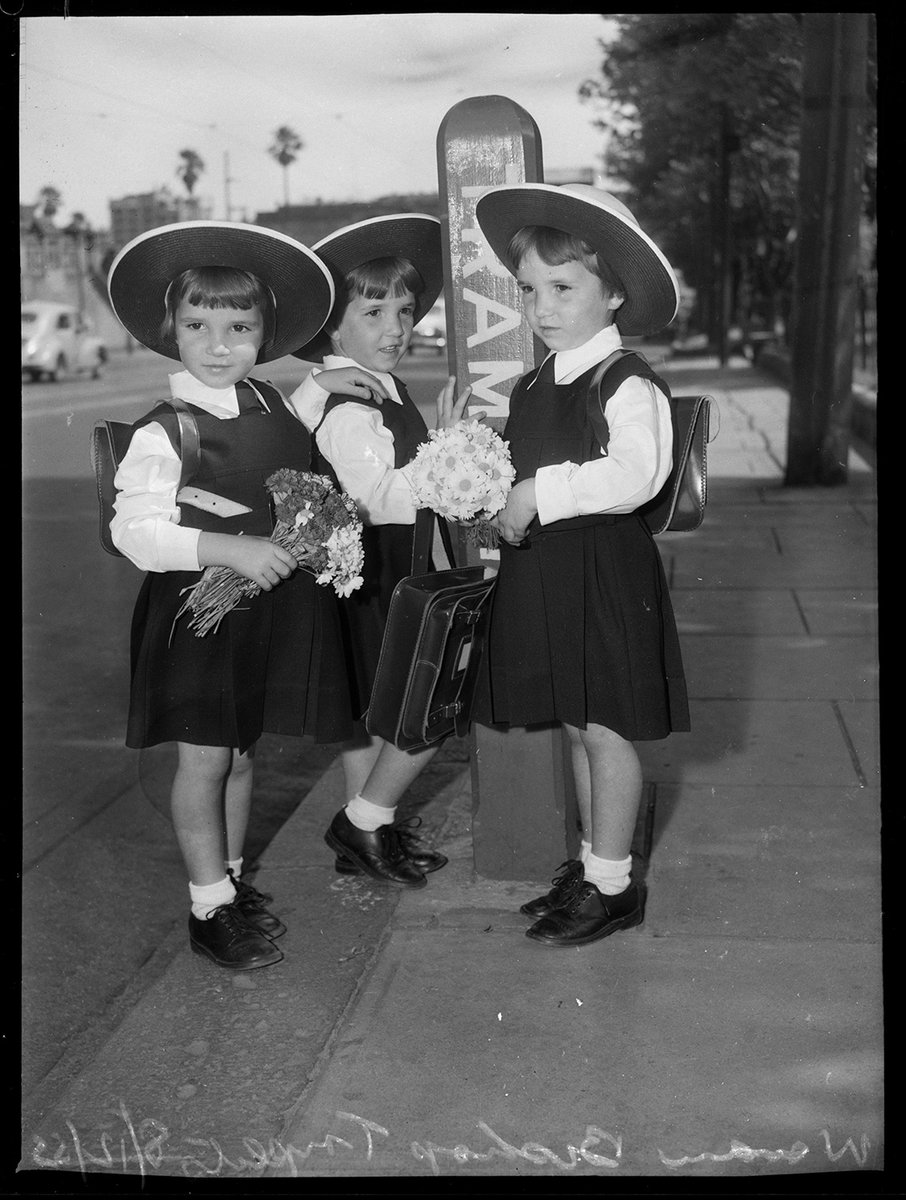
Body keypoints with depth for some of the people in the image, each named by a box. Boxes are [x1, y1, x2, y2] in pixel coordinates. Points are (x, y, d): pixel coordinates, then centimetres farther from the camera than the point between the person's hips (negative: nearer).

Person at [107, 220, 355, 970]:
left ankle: (232, 879, 33)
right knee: (204, 759, 3)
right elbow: (134, 529, -21)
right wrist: (233, 550, -28)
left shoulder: (277, 406, 4)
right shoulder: (163, 433, -14)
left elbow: (304, 490, 19)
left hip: (274, 608, 5)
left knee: (242, 752, 17)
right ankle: (210, 909, 17)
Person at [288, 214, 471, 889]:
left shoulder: (383, 392, 10)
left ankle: (364, 833, 28)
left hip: (390, 577, 10)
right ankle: (366, 822, 10)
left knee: (371, 711, 17)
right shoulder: (349, 410, -20)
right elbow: (381, 497, -27)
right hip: (375, 576, -10)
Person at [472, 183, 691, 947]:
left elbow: (635, 474, -29)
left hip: (605, 569, -8)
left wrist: (541, 492, -28)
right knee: (576, 727, 16)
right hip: (540, 569, 8)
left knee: (605, 728, 1)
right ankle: (594, 863, 31)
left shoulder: (628, 382, -14)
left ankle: (612, 885, 16)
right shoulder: (534, 385, 12)